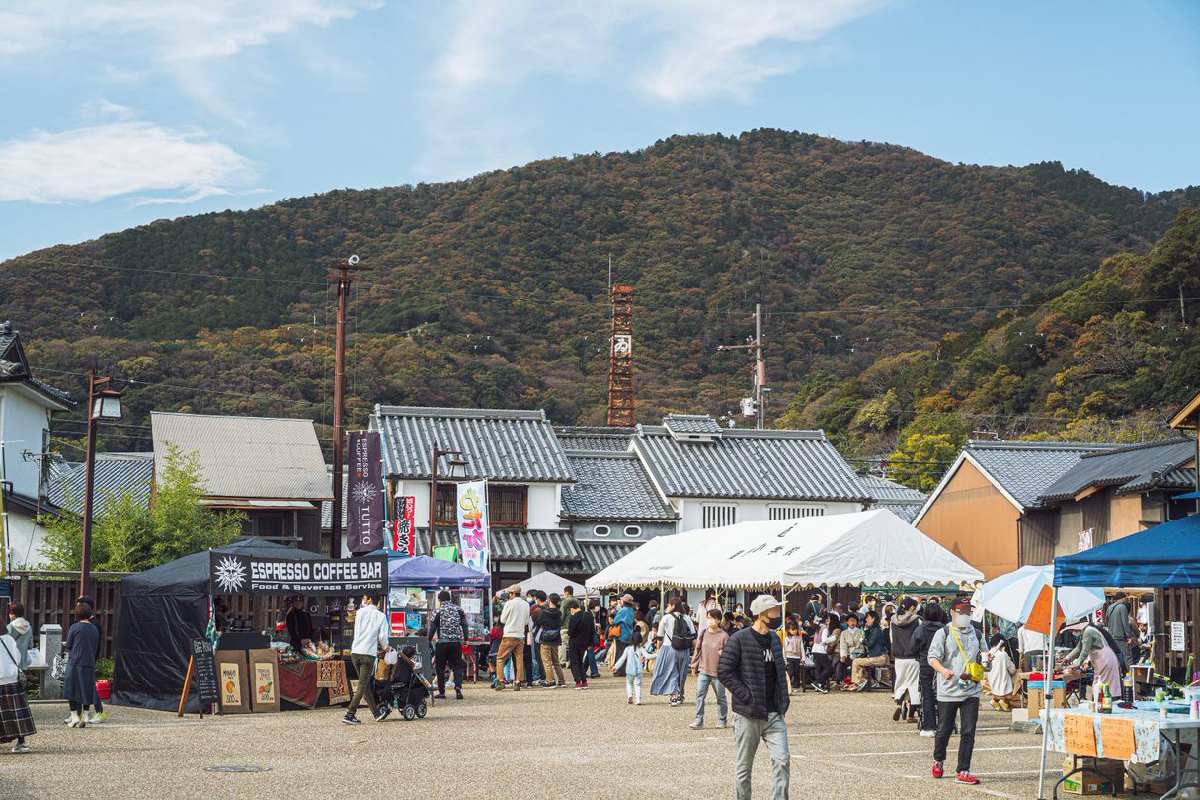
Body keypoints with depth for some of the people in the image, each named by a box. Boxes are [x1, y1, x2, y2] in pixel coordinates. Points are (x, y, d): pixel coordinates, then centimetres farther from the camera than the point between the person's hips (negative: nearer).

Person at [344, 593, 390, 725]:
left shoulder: (360, 612, 6)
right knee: (362, 686, -1)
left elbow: (357, 632, 14)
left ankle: (377, 713, 20)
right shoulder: (381, 616, 2)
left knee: (366, 684, 14)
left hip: (355, 652, 3)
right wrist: (385, 647, 18)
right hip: (368, 653, -3)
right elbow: (383, 637, -2)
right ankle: (350, 715, -9)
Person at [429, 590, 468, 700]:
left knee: (440, 667, 9)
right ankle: (458, 687, -16)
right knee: (457, 666, 6)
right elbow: (464, 625, 9)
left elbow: (433, 628, -2)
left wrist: (429, 641, 6)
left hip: (442, 642, -2)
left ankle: (441, 692, 8)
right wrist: (465, 639, 16)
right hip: (457, 642, 2)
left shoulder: (438, 611, -1)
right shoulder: (459, 610, 8)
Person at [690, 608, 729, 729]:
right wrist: (694, 665, 12)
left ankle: (722, 720, 23)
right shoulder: (703, 633, 4)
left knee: (720, 697, 8)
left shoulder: (724, 636, -8)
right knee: (700, 694, -5)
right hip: (703, 670, 3)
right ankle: (699, 720, -2)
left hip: (718, 672, -3)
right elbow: (698, 649, 11)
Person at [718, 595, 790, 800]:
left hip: (774, 713, 5)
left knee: (782, 760, -8)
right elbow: (724, 671, -12)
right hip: (748, 715, -5)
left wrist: (784, 697, 11)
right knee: (744, 767, 5)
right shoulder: (739, 639, -9)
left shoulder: (774, 639, 13)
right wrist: (746, 695, -15)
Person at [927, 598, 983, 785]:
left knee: (968, 732, -5)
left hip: (971, 691, 3)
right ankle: (938, 761, 33)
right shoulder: (943, 633, 0)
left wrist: (983, 664, 5)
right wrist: (943, 670, -27)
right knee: (944, 730, 7)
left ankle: (962, 772, -3)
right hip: (948, 691, -3)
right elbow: (932, 657, -8)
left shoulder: (976, 634, 13)